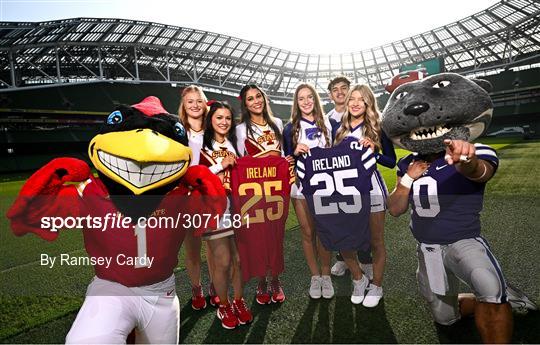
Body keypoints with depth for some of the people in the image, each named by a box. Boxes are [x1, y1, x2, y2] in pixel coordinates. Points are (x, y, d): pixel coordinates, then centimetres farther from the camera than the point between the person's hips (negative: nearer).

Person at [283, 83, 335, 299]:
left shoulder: (327, 124, 8)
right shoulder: (291, 128, 5)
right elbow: (286, 159, 5)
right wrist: (295, 152, -15)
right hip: (301, 186, 0)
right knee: (308, 233, 6)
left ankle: (326, 276, 20)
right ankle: (315, 276, 22)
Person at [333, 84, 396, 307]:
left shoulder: (377, 128, -1)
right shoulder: (341, 130, 9)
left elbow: (391, 161, -2)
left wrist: (373, 152, -18)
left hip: (372, 188, -4)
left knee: (375, 241, 6)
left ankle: (376, 287, 23)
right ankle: (359, 282, 32)